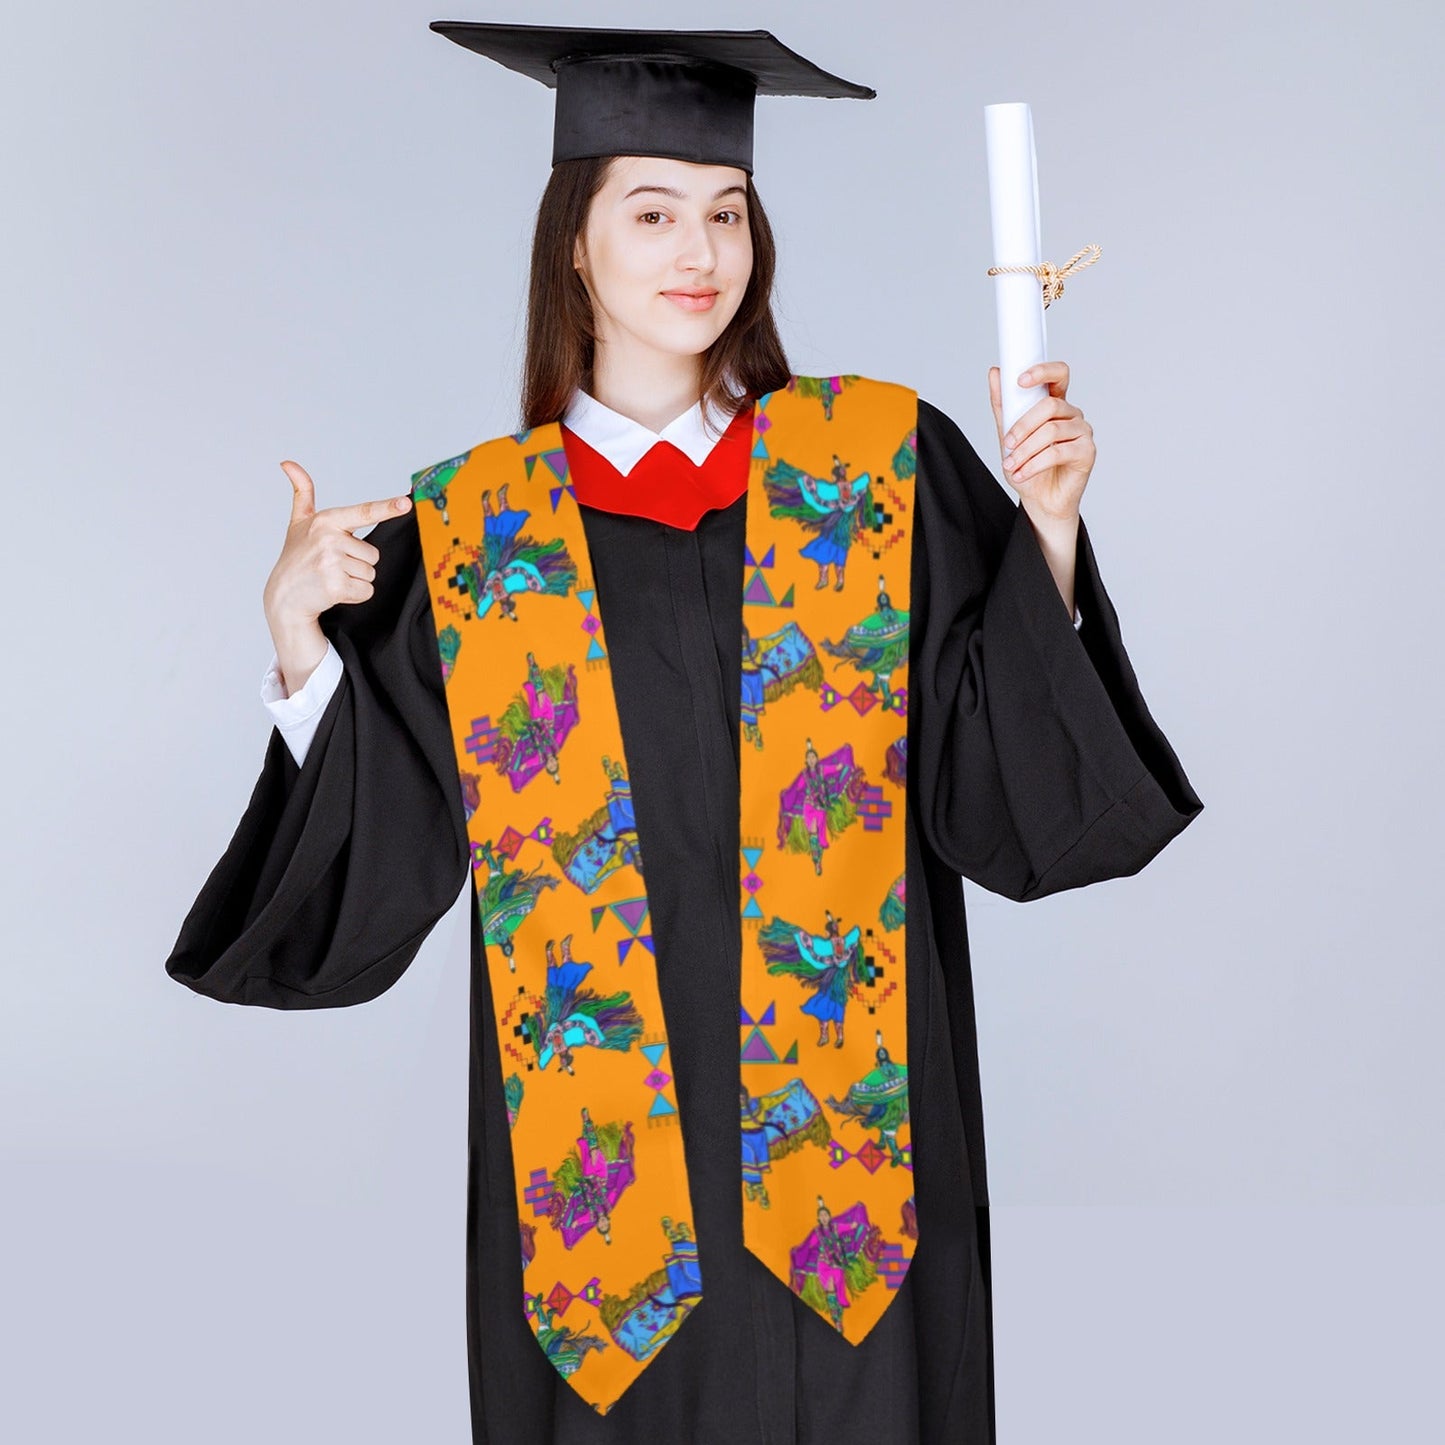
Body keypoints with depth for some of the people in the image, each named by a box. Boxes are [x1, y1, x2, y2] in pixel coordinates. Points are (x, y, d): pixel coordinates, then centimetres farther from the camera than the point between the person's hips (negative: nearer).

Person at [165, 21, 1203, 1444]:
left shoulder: (880, 463, 2)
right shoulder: (466, 531, 2)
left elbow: (1001, 781, -2)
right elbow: (378, 867, -2)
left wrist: (1047, 528, -13)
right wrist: (300, 641, -15)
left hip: (849, 1119, 0)